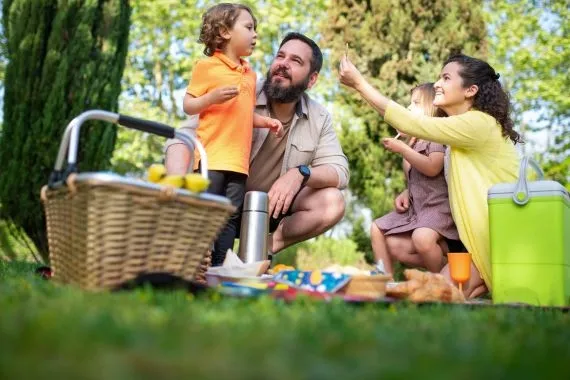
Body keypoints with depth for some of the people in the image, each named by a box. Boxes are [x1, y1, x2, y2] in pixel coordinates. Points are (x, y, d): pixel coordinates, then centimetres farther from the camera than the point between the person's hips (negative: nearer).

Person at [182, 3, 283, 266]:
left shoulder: (250, 74, 19)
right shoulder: (207, 66, -1)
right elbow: (187, 106, -3)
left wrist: (266, 121, 9)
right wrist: (212, 97, -20)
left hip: (239, 160, 6)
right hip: (211, 157, -6)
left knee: (231, 216, 5)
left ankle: (219, 266, 11)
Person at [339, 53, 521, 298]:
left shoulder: (479, 123, -19)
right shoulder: (463, 128, 12)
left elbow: (411, 124, -22)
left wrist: (359, 83, -18)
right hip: (476, 233, 10)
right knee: (396, 243, 1)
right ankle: (482, 278, 4)